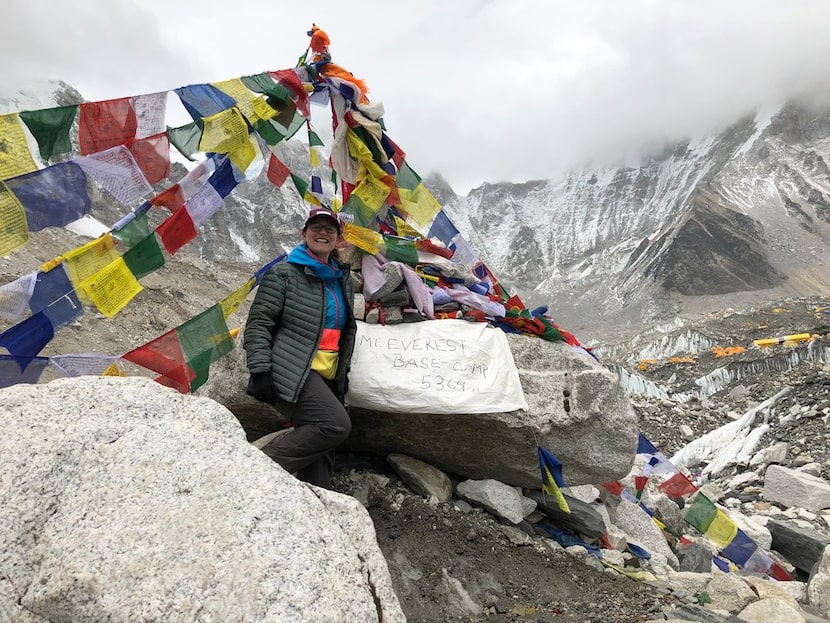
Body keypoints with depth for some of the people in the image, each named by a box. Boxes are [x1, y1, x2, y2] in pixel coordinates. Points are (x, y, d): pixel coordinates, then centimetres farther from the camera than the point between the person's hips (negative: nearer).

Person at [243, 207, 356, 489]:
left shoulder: (342, 279, 18)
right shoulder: (284, 273, -2)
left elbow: (347, 330, 26)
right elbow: (258, 323, -6)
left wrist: (342, 373, 21)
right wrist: (260, 370, -15)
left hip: (327, 379, 7)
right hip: (292, 374, -7)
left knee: (320, 453, 4)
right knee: (336, 424, -24)